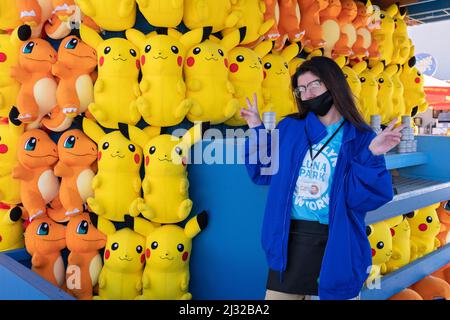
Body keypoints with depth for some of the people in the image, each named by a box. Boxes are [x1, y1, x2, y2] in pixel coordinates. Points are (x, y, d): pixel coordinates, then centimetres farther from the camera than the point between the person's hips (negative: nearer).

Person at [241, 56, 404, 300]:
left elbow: (362, 198, -12)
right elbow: (264, 173, 7)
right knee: (278, 294, 12)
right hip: (290, 239, 2)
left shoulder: (361, 139, -4)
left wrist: (372, 156, -24)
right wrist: (257, 130, 0)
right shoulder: (289, 128, 3)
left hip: (336, 244, -2)